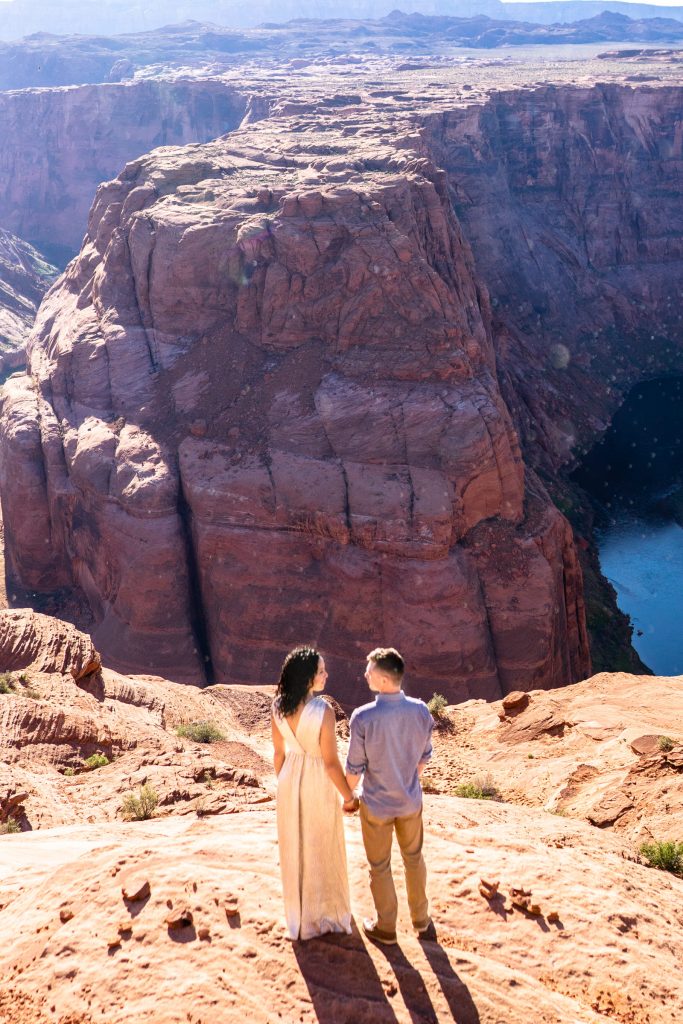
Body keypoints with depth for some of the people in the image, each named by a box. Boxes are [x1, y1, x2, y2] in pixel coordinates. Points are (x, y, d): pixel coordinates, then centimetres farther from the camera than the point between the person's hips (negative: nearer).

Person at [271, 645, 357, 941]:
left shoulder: (278, 707, -12)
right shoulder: (323, 711, -28)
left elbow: (278, 753, -1)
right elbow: (330, 761, -22)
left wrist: (283, 784, 15)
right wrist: (348, 797, -8)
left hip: (290, 781, 5)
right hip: (318, 784, -5)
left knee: (294, 848, 21)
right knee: (322, 849, 16)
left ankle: (298, 915, 38)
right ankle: (325, 913, 33)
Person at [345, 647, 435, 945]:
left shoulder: (363, 718, -28)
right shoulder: (421, 711, -17)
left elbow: (354, 768, -17)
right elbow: (424, 757, -2)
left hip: (376, 805, -3)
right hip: (411, 801, 3)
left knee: (380, 867, 17)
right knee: (414, 859, 25)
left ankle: (385, 927, 34)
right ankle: (421, 920, 40)